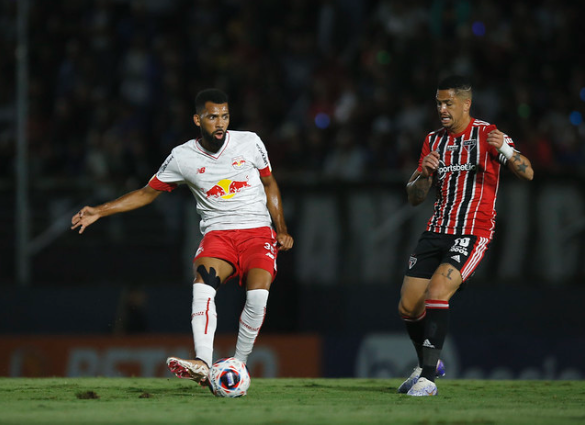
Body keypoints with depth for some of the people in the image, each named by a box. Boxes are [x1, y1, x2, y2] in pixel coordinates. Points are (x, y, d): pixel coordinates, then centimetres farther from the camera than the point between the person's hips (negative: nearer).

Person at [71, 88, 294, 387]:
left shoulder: (249, 143, 3)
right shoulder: (182, 157, 2)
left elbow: (269, 184, 17)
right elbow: (148, 193, 13)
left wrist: (282, 229, 8)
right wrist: (99, 211, 6)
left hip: (257, 231, 0)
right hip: (218, 235, 0)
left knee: (257, 293, -28)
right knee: (203, 283, -31)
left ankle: (238, 363, -11)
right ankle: (203, 364, -45)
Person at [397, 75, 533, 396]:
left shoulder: (487, 135, -5)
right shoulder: (434, 140, 12)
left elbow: (527, 173, -16)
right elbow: (414, 198, 12)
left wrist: (506, 149, -36)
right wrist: (425, 174, -10)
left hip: (473, 234, -6)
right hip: (437, 232, 6)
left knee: (435, 294, -26)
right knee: (408, 306, 3)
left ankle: (428, 379, -22)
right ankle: (428, 364, 29)